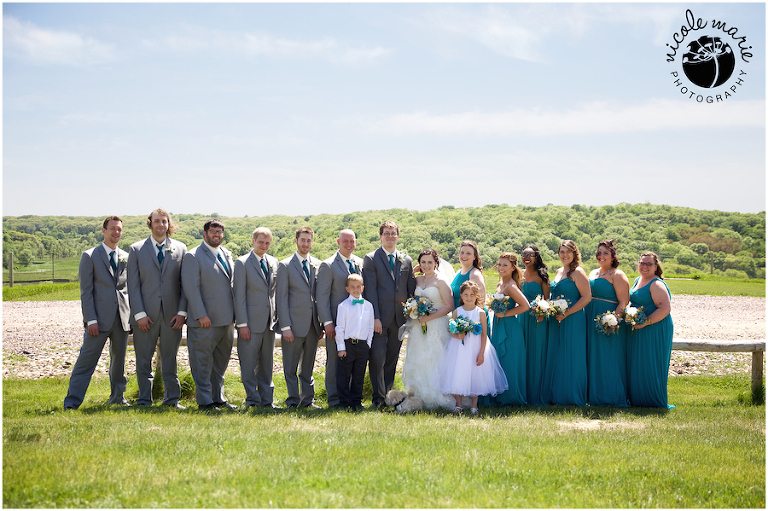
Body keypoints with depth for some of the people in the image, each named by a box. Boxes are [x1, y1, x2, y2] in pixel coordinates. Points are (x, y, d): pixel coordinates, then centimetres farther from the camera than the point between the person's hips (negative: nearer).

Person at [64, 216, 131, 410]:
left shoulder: (126, 257, 13)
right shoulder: (90, 256, 0)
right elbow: (86, 291, -4)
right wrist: (91, 320, -12)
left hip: (122, 319, 4)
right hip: (99, 319, -4)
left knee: (119, 360, 12)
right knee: (86, 361, -6)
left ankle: (117, 397, 26)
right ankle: (72, 403, -3)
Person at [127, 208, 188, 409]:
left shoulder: (180, 249, 9)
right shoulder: (136, 250, 6)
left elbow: (185, 283, 7)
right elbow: (133, 285, 1)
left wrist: (182, 311, -3)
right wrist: (139, 313, -8)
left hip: (172, 315, 1)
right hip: (145, 315, -1)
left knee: (169, 359, 8)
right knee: (143, 360, 3)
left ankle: (172, 399, 16)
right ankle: (144, 400, 12)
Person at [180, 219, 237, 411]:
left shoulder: (226, 254, 15)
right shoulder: (193, 256, -7)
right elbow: (191, 288, -12)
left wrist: (235, 314, 13)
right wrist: (201, 315, -18)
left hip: (227, 319, 7)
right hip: (206, 321, -7)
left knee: (221, 361, 14)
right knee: (203, 361, -1)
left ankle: (218, 398, 23)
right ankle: (204, 401, 6)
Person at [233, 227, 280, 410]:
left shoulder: (273, 262, 11)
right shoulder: (242, 263, -4)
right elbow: (239, 295, -8)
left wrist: (277, 317, 9)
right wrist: (242, 324, -12)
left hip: (269, 321, 5)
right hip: (251, 321, -5)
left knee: (266, 364, 11)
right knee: (248, 364, -2)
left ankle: (266, 400, 17)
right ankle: (252, 400, 7)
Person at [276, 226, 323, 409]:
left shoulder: (317, 265, 10)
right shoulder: (285, 265, -2)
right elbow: (281, 298, -5)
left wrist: (322, 322, 8)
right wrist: (285, 327, -11)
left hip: (312, 324, 4)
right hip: (294, 323, -4)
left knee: (308, 366, 12)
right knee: (291, 368, 1)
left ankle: (307, 400, 19)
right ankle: (293, 402, 10)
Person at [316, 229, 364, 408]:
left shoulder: (360, 263, 11)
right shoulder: (328, 265, -6)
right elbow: (322, 297, -8)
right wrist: (327, 322, -14)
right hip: (336, 323, -5)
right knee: (335, 361, 2)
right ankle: (334, 399, 11)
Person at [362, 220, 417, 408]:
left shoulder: (406, 260, 12)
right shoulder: (371, 259, 0)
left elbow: (412, 289, 13)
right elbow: (370, 290, -6)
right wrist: (374, 317, -14)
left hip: (399, 319, 4)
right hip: (380, 318, -4)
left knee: (392, 359, 9)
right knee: (377, 357, -7)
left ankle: (388, 394, 17)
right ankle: (378, 397, -1)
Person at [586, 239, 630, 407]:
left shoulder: (617, 275, -7)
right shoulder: (593, 273, 16)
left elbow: (623, 302, -13)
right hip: (591, 320, 8)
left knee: (608, 359, -4)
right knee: (593, 358, 10)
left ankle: (612, 398, 5)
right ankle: (595, 396, 18)